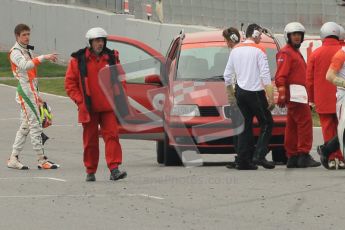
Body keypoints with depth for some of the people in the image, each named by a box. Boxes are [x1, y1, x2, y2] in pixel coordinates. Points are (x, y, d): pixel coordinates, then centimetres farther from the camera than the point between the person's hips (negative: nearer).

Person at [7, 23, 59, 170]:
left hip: (31, 92, 10)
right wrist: (44, 58, -39)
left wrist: (37, 95, 25)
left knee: (25, 126, 10)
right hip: (25, 92, -10)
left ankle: (13, 159, 12)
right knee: (35, 125, -11)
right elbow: (25, 65, -31)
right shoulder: (15, 52, -9)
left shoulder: (27, 51, 21)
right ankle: (42, 160, -12)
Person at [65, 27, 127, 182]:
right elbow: (69, 83, 3)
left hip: (108, 107, 1)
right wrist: (80, 100, -6)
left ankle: (114, 169, -15)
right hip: (89, 108, -1)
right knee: (90, 141, 6)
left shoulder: (112, 58, 7)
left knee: (112, 136, -11)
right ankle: (90, 172, 16)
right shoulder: (78, 60, 0)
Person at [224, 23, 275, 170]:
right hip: (255, 92, -6)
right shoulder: (258, 50, -7)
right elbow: (265, 75, -12)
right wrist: (271, 97, -11)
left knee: (245, 126, 8)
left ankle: (243, 161, 2)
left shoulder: (235, 50, 11)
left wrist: (230, 95, 22)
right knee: (266, 123, 2)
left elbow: (227, 75, 13)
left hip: (240, 92, 6)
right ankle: (259, 156, -12)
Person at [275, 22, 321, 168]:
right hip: (294, 93, -10)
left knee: (292, 126, 9)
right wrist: (282, 94, -24)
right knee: (305, 122, -14)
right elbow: (280, 75, -16)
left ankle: (292, 157, 11)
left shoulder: (296, 52, 25)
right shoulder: (286, 53, -7)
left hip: (298, 94, 10)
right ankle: (304, 155, -18)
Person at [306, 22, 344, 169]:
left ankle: (331, 159, 3)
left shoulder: (316, 54, 0)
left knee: (328, 130, 4)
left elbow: (309, 80, 4)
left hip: (323, 100, 1)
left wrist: (312, 99, 14)